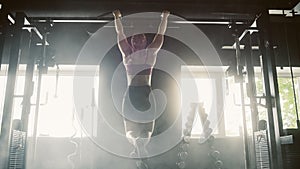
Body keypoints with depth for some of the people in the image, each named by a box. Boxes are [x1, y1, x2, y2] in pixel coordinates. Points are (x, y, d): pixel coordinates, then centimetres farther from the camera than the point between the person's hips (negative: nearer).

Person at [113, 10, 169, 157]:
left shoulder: (128, 54, 3)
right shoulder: (150, 53, 1)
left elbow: (120, 34, 15)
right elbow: (160, 34, 12)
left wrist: (117, 17, 29)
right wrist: (164, 17, 24)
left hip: (130, 93, 1)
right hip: (146, 93, -1)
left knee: (130, 125, 13)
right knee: (147, 125, 10)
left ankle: (136, 143, -22)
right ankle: (142, 141, -26)